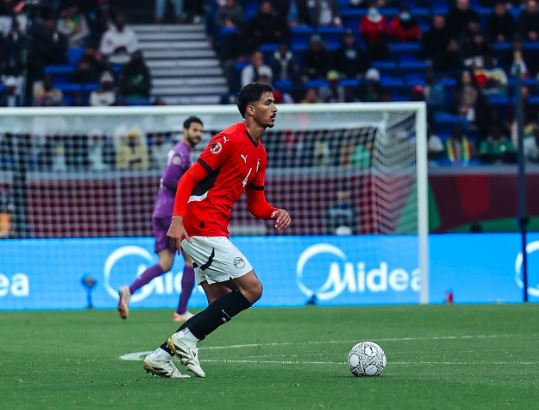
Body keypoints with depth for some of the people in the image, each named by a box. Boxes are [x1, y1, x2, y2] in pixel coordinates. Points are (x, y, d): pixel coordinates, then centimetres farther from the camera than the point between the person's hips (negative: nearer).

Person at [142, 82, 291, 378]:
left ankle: (161, 356, 6)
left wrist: (275, 213, 0)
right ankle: (185, 339, -11)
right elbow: (189, 178, -15)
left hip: (214, 232, 10)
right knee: (251, 288, -12)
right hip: (202, 228, -10)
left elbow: (256, 204, 22)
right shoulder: (230, 139, -11)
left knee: (221, 306, 7)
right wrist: (177, 219, -27)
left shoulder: (259, 153, 17)